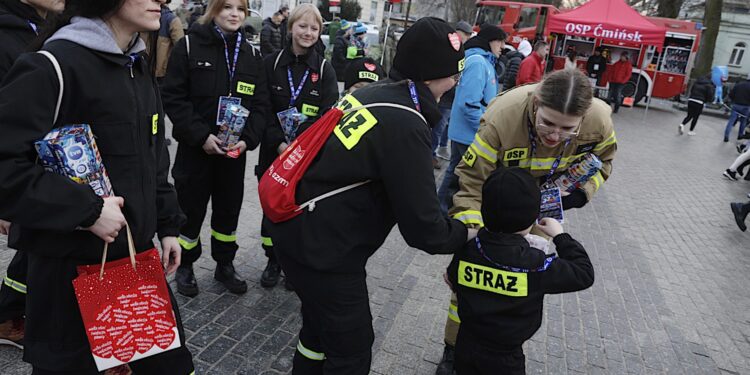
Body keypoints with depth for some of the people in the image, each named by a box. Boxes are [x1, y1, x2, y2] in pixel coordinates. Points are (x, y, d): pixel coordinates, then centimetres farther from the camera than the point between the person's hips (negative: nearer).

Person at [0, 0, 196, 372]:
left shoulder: (141, 66, 9)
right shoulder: (52, 65, -17)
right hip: (73, 263, -7)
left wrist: (167, 225, 14)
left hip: (138, 252, 7)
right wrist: (87, 210, -23)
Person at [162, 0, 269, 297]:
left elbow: (261, 103, 4)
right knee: (191, 208, 8)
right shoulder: (189, 45, -6)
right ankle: (185, 266, 27)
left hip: (235, 149, 3)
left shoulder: (251, 54, 6)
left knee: (229, 208, 13)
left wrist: (247, 139, -10)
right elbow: (173, 97, -10)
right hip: (195, 147, -3)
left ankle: (225, 265, 30)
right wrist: (201, 135, -18)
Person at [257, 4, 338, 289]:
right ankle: (273, 261, 27)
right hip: (274, 151, 1)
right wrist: (279, 143, -15)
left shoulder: (324, 69, 1)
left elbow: (328, 114, -7)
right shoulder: (271, 63, 1)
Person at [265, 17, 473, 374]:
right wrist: (465, 232, 1)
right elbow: (421, 226, -20)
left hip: (296, 228, 9)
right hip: (323, 248, -9)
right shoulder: (405, 125, -22)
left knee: (320, 325, 28)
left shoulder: (369, 93, 4)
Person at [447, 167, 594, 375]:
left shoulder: (466, 250, -16)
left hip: (465, 346, 4)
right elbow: (584, 274, -13)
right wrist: (560, 236, -2)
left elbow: (453, 281, 3)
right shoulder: (535, 264, -26)